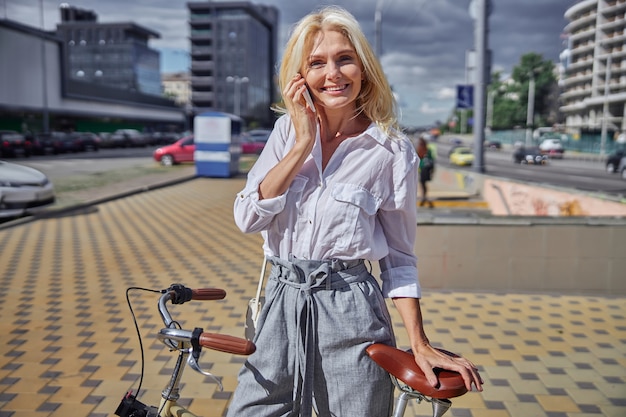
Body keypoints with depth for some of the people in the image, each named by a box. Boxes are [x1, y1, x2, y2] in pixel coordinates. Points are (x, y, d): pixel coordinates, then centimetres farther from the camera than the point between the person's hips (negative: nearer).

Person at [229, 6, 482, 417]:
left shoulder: (393, 150, -5)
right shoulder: (288, 130, 3)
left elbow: (399, 256, 1)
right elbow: (248, 217, -8)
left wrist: (420, 345, -2)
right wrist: (304, 144, -13)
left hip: (349, 311, -2)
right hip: (282, 305, 3)